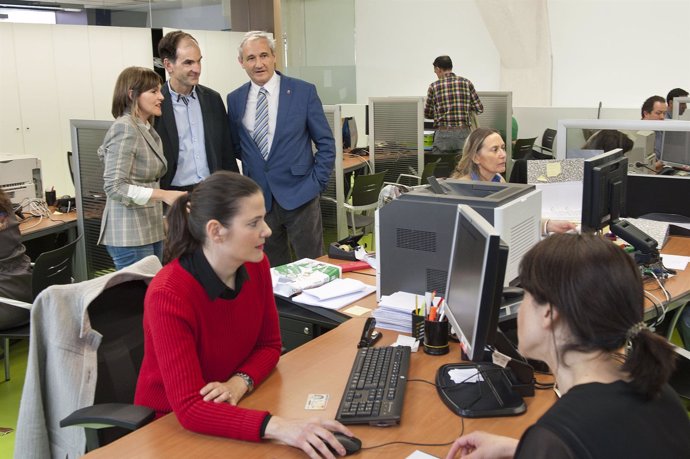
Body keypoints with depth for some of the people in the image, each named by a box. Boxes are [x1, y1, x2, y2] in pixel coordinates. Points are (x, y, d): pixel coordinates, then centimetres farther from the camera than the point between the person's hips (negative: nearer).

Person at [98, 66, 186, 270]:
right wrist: (163, 194, -27)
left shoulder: (147, 129, 12)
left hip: (150, 230, 9)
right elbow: (114, 186, -21)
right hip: (130, 236, -9)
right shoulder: (125, 129, -14)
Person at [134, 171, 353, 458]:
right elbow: (189, 408, -31)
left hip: (229, 407, 5)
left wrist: (239, 383, -18)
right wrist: (278, 426, -43)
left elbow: (269, 345, 2)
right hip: (171, 424, -5)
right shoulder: (169, 295, -27)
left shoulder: (255, 265, -9)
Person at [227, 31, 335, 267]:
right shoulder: (235, 99, 5)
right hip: (258, 197, 3)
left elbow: (326, 143, 0)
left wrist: (316, 183, -5)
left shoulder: (304, 92, -4)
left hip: (298, 195, -3)